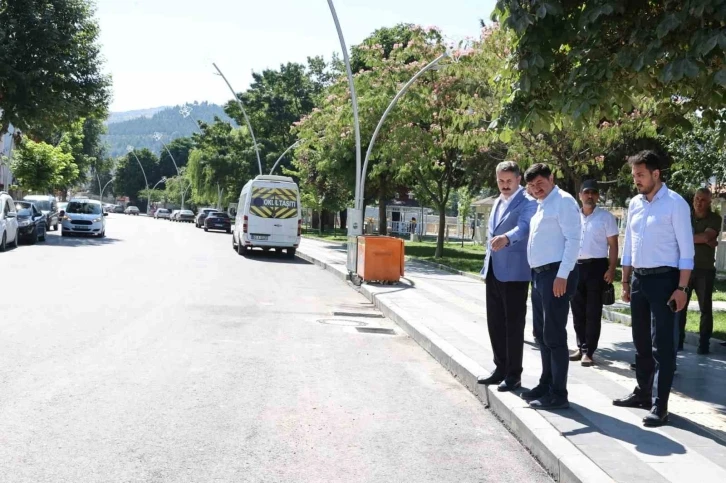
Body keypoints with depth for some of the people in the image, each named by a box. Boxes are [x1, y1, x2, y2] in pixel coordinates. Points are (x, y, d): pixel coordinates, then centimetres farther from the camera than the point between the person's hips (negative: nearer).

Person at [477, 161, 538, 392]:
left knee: (513, 324, 0)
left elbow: (522, 227, -28)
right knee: (495, 322, 13)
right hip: (494, 270, 8)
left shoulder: (527, 203, -9)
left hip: (514, 272, -8)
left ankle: (513, 374, 10)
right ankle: (500, 368, 25)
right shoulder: (498, 202, 17)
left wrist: (505, 238, -49)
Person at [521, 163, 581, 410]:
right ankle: (546, 384, 28)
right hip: (539, 274, 10)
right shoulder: (540, 206, 19)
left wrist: (562, 276, -22)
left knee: (554, 335, -6)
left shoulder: (563, 201, -8)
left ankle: (558, 394, 1)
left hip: (555, 274, -9)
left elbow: (573, 239, -16)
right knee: (541, 333, 16)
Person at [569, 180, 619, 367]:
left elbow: (613, 245, -2)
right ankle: (581, 347, 19)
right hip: (575, 266, 4)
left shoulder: (606, 217, -1)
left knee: (593, 312, -1)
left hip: (596, 266, -4)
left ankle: (588, 351, 3)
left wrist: (612, 269, -11)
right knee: (578, 310, 9)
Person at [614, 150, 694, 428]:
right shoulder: (635, 204, 10)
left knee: (662, 344, -3)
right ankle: (643, 392, 29)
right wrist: (626, 282, 15)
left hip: (663, 279, -7)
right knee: (641, 342, 16)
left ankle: (659, 405, 2)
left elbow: (686, 249, -10)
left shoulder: (675, 203, -9)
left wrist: (681, 287, -15)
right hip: (639, 279, 7)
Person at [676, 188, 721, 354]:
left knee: (706, 309, 1)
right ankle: (678, 341, 7)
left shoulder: (715, 219, 2)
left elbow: (706, 236, -14)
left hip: (705, 270, -2)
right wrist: (707, 241, -11)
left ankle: (704, 343, 6)